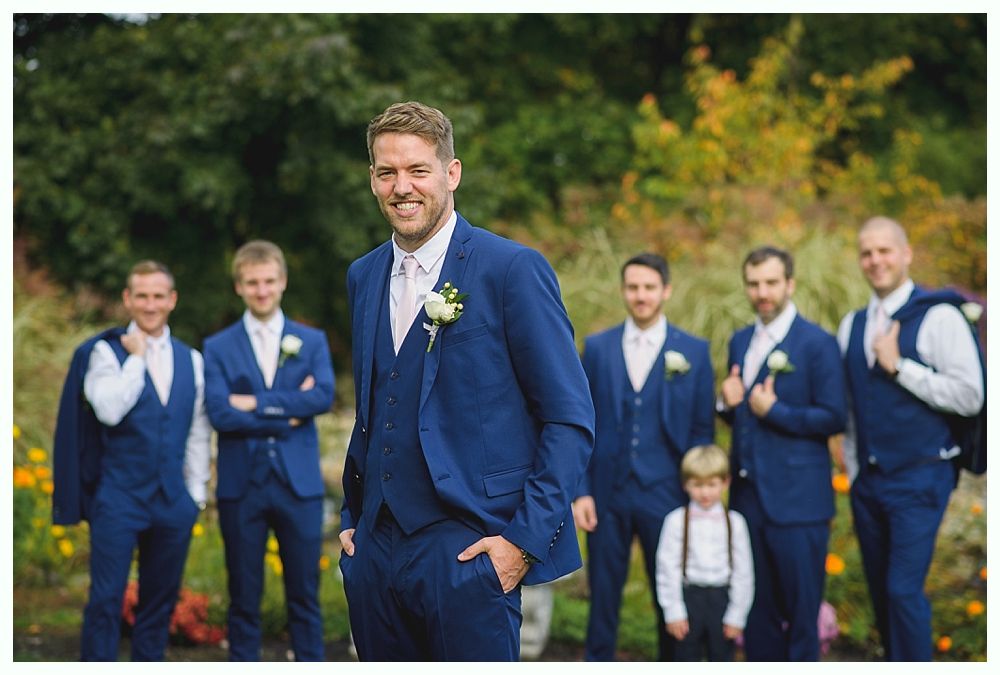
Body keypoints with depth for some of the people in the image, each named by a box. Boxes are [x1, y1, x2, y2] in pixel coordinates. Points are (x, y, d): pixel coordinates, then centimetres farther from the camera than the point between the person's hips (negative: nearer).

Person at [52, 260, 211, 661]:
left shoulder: (191, 360, 10)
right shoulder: (105, 352, -2)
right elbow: (110, 410, -19)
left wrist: (196, 492, 9)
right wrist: (136, 357, -13)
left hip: (174, 503, 4)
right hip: (119, 497, -4)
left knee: (160, 599, 10)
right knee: (106, 600, -4)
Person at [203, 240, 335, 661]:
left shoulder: (312, 341, 9)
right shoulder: (218, 348, 6)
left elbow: (323, 396, -9)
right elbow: (219, 413, -9)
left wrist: (257, 402, -12)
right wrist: (288, 416, -11)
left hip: (299, 484, 1)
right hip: (241, 485, 0)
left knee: (304, 595, 4)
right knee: (244, 599, 5)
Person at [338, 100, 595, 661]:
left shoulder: (513, 269, -7)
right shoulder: (364, 276, 12)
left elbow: (571, 420, -8)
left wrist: (526, 538, -14)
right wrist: (352, 518, 14)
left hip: (468, 552, -6)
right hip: (375, 549, 6)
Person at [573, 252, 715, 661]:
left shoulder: (693, 351, 2)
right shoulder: (597, 347, 6)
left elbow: (702, 431, 3)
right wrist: (580, 491, -2)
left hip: (665, 496, -1)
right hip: (607, 494, 1)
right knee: (603, 597, 7)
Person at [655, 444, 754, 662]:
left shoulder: (734, 522, 1)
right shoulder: (677, 521, -3)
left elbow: (743, 571, 2)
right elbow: (667, 567, -3)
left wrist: (737, 615, -1)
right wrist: (673, 612, -7)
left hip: (721, 597, 1)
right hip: (689, 596, -1)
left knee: (722, 657, 8)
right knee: (686, 658, 6)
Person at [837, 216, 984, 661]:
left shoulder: (938, 317, -9)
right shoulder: (852, 325, 10)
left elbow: (969, 396, -16)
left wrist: (899, 367, -17)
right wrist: (853, 468, 14)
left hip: (919, 479, -6)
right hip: (867, 481, 6)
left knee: (904, 590, -12)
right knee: (880, 591, 12)